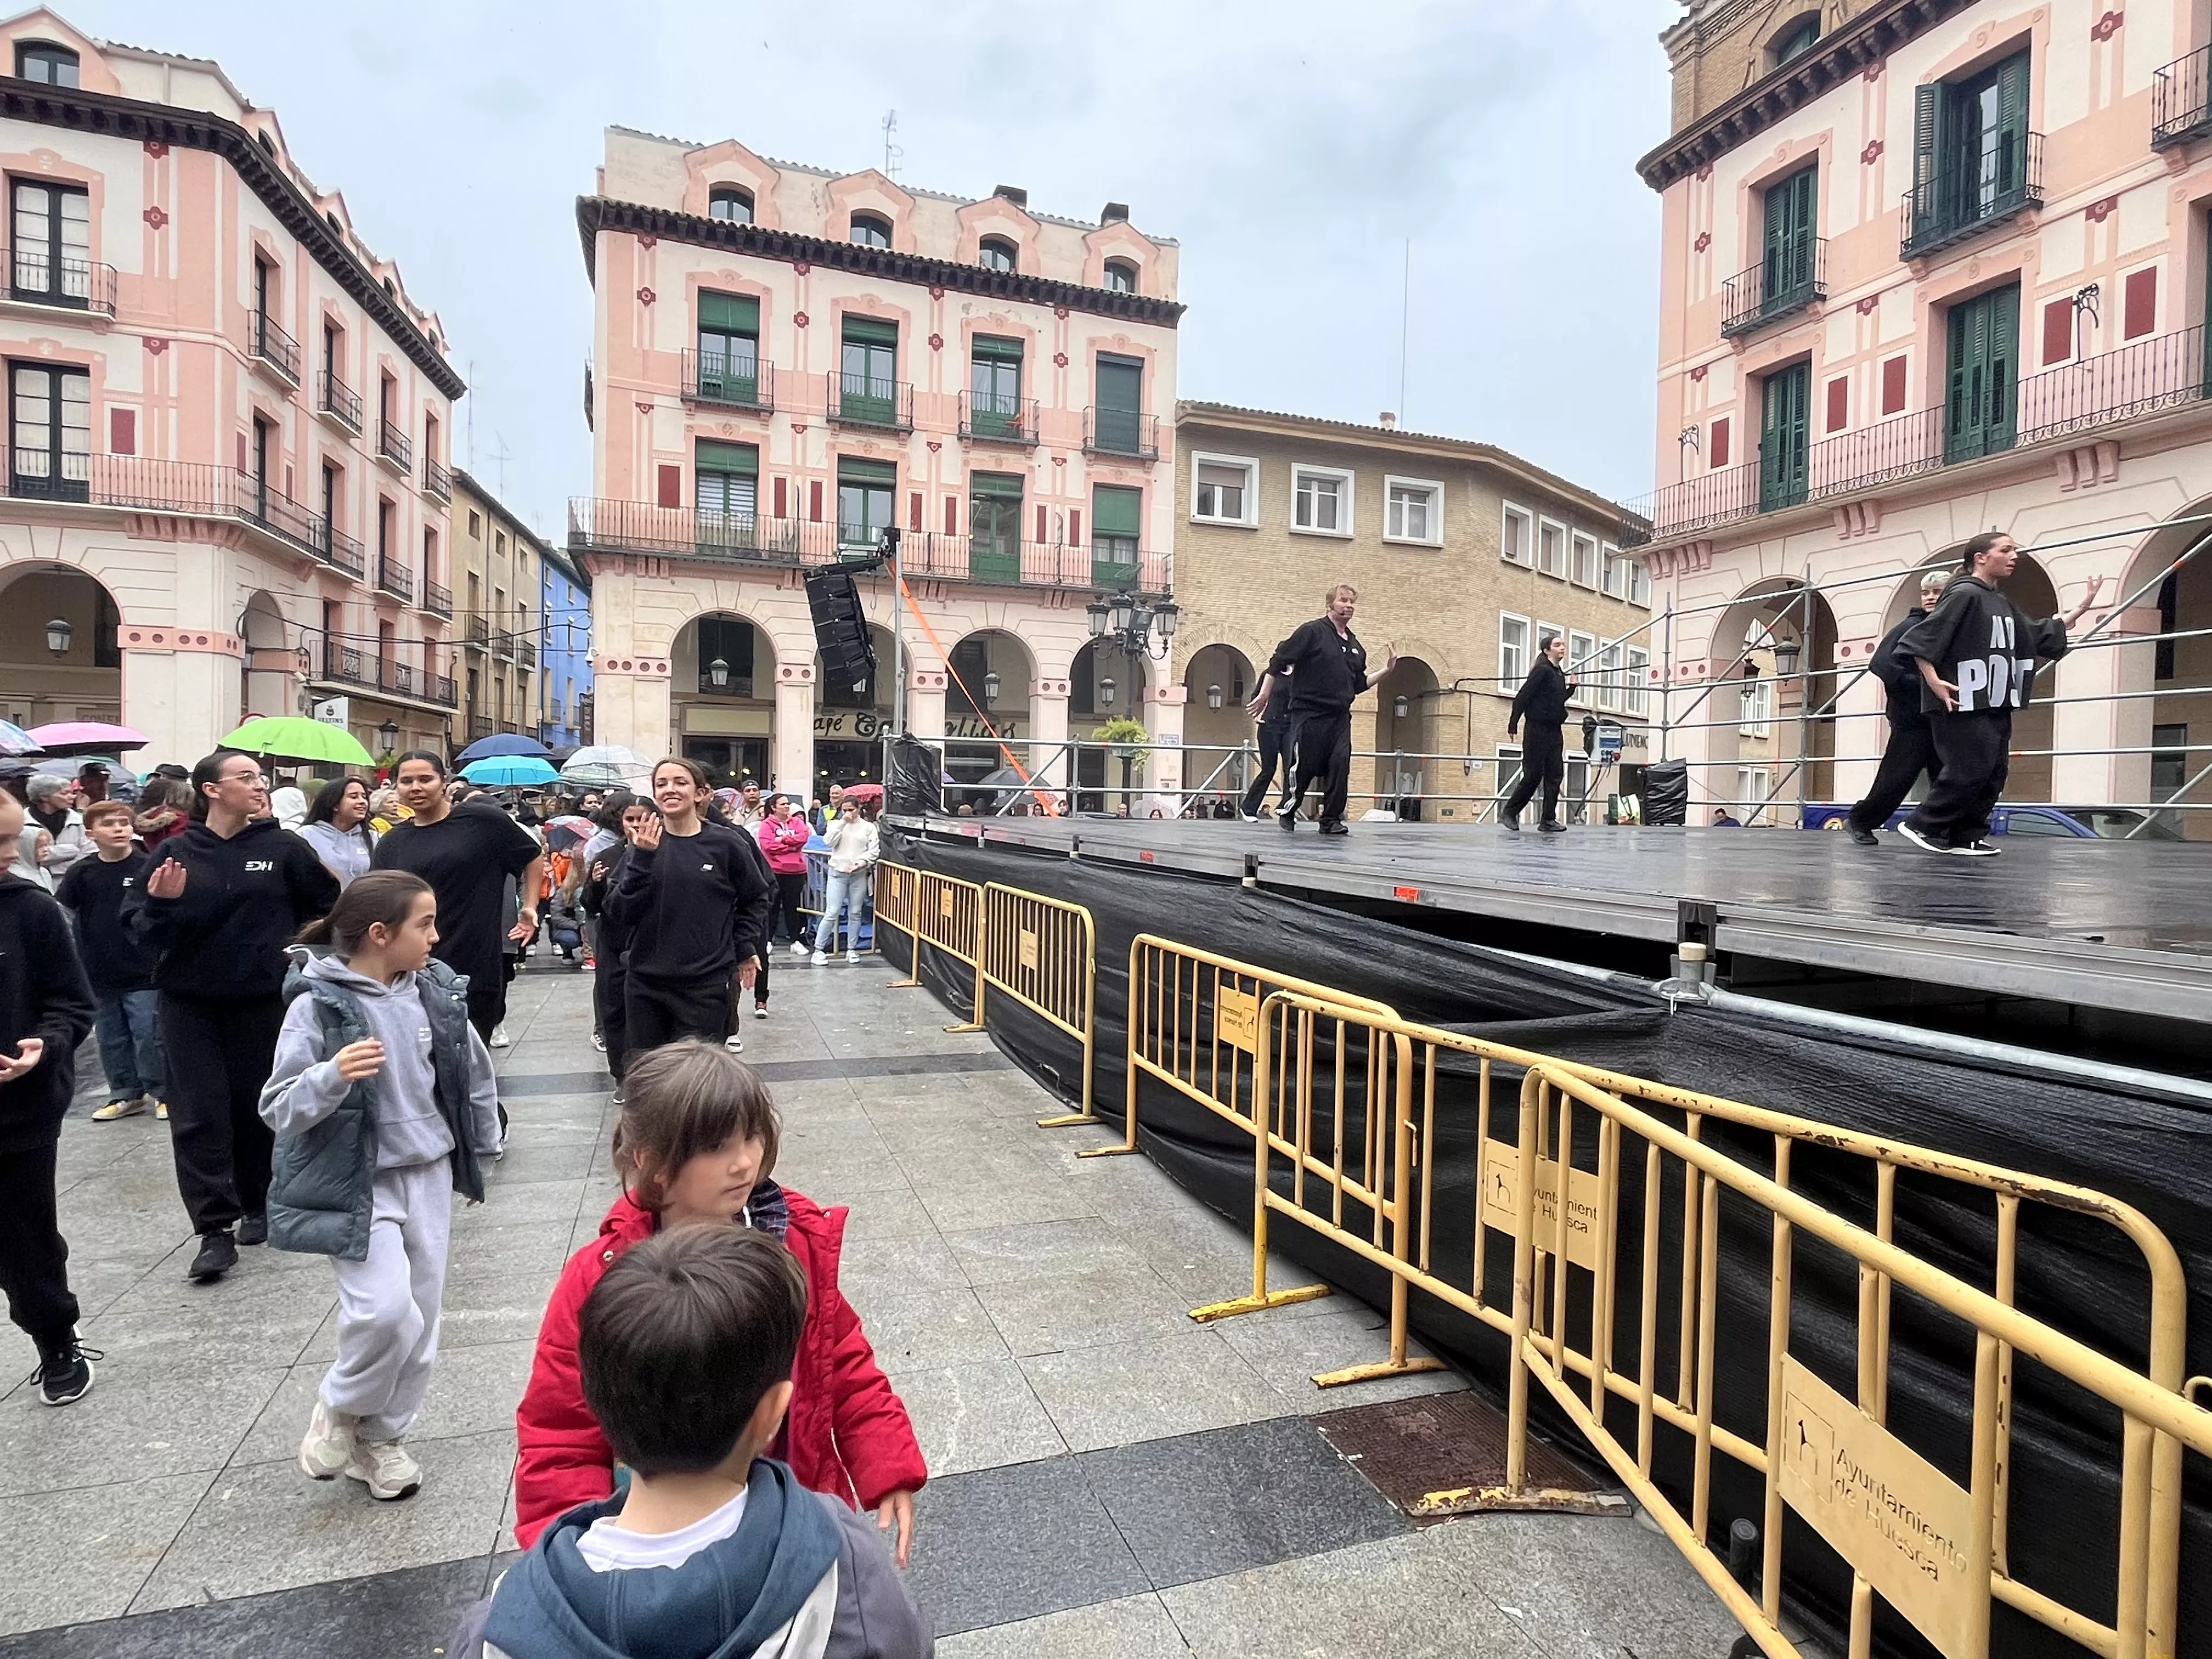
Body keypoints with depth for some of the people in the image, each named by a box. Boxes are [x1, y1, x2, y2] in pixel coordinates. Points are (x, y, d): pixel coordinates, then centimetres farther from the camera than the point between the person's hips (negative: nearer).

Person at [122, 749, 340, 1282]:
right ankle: (215, 1230, 3)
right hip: (189, 1001, 0)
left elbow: (328, 904, 9)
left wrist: (292, 943, 4)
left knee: (257, 1108, 10)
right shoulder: (177, 853, -1)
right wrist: (160, 906, -18)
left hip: (263, 999, 0)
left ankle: (257, 1206, 28)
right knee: (199, 1115, -2)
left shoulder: (283, 847, -2)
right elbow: (138, 926, 0)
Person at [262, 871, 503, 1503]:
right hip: (357, 1184, -5)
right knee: (385, 1312, -16)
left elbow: (475, 1073, 13)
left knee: (421, 1319, 10)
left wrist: (482, 1153, 18)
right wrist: (332, 1076, -32)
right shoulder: (317, 1005, -15)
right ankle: (339, 1408, 16)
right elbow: (278, 1110, -13)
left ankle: (379, 1436, 32)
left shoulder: (437, 993, -1)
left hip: (429, 1175, 5)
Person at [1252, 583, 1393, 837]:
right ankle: (1287, 811, 22)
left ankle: (1331, 820, 3)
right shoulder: (1312, 632, -5)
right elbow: (1278, 661, -8)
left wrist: (1386, 670, 15)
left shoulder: (1355, 646, 16)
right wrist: (1264, 695, -11)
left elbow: (1358, 685, 23)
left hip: (1340, 717, 6)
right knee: (1304, 767, -1)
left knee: (1340, 765, -7)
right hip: (1309, 713, -6)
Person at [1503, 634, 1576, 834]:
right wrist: (1512, 725, -17)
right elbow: (1522, 697, -14)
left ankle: (1548, 820, 5)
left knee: (1555, 775, 3)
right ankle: (1509, 813, 8)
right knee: (1533, 775, -5)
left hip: (1555, 731, 8)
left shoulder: (1560, 673, 15)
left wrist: (1571, 688, 10)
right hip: (1538, 730, -8)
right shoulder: (1542, 670, -10)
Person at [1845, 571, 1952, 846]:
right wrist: (1922, 685, -18)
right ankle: (1859, 820, 13)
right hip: (1912, 717, -5)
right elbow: (1881, 664, -14)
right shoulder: (1911, 627, -4)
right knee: (1898, 775, -3)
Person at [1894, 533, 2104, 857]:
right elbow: (1920, 639, -18)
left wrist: (2081, 608, 25)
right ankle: (1921, 826, -1)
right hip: (1963, 703, -9)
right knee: (1970, 770, -11)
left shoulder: (2002, 604, 17)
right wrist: (1934, 682, -24)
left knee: (1995, 772, 7)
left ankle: (1967, 837, 11)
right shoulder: (1964, 594, -10)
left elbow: (2039, 637, 29)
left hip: (1995, 705, 9)